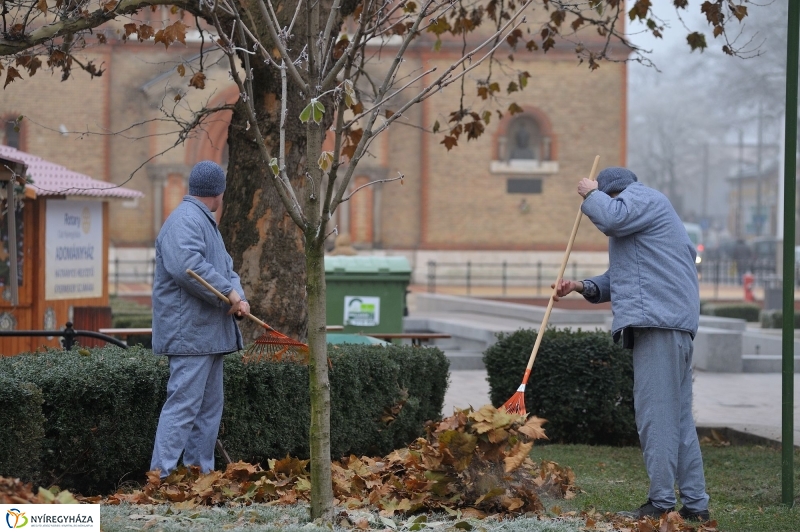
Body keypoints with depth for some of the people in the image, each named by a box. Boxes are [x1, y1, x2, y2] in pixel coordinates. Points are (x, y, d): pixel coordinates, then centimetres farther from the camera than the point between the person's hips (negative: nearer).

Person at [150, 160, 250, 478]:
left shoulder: (204, 222, 22)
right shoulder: (184, 221, -13)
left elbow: (226, 269, 19)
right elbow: (188, 266, -28)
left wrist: (238, 296, -2)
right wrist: (230, 294, -19)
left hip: (210, 334, 11)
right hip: (190, 334, -11)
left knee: (210, 407, 14)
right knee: (183, 405, -14)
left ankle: (200, 473, 20)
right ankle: (161, 476, -15)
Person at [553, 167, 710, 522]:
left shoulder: (641, 197, 1)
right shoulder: (640, 212, 32)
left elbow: (611, 217, -21)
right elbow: (622, 278, 31)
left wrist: (591, 194, -1)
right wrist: (583, 287, 15)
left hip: (658, 321, -11)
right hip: (673, 323, 11)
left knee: (656, 414, -11)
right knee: (678, 416, 11)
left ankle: (661, 503, -13)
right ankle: (695, 504, 12)